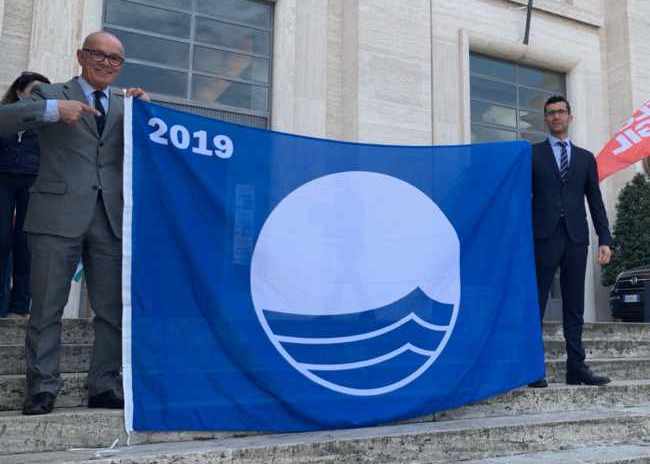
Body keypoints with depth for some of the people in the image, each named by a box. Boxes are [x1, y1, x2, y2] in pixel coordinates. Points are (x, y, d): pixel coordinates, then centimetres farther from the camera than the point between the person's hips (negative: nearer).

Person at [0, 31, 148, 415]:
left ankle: (104, 386, 14)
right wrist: (52, 110, -16)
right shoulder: (52, 95, 10)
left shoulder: (126, 107, 20)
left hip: (112, 218, 3)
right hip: (59, 215, -3)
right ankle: (43, 387, 10)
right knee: (47, 308, 0)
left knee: (114, 308, 4)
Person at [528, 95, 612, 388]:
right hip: (544, 236, -3)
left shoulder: (585, 158, 17)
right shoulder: (532, 154, 9)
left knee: (575, 307, 5)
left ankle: (576, 368, 9)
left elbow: (596, 201, 13)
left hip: (576, 238, 3)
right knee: (536, 303, -4)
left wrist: (604, 239, 4)